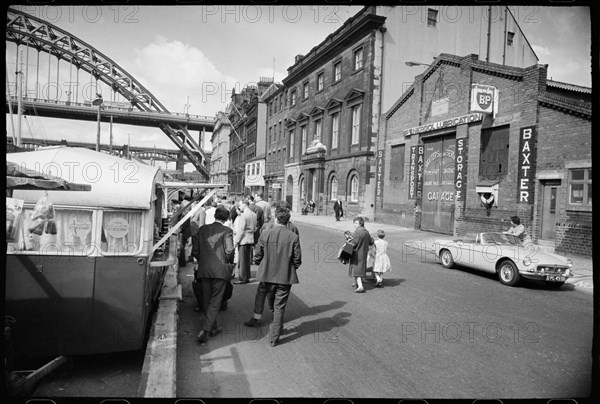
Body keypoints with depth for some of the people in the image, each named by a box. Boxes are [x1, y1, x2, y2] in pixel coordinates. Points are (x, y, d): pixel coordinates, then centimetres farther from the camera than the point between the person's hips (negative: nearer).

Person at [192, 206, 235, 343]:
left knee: (207, 301, 17)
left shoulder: (202, 229, 7)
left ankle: (212, 328, 29)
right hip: (220, 270, -4)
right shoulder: (227, 231, -6)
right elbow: (229, 251, -14)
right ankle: (205, 330, -6)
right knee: (215, 302, 3)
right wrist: (229, 262, 5)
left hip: (204, 270, 5)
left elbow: (195, 251, 7)